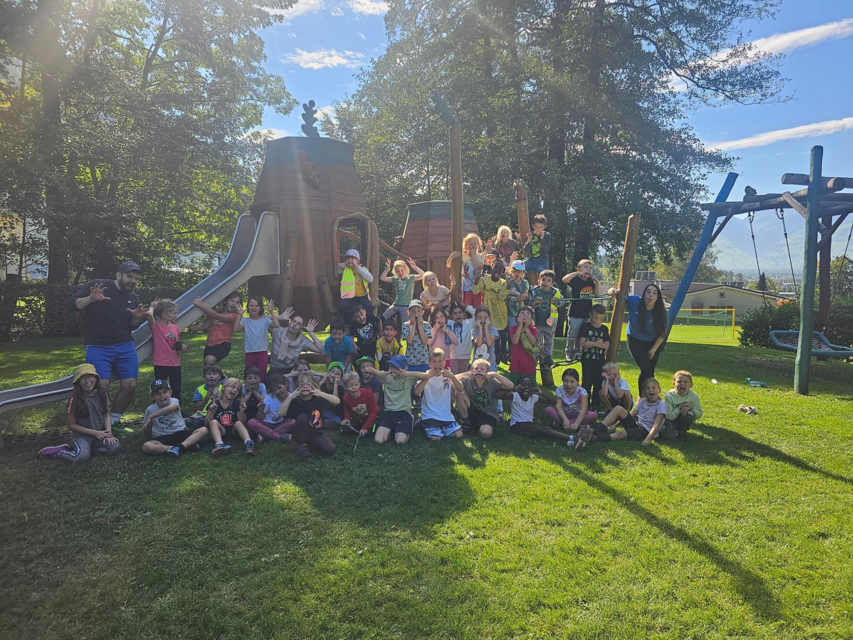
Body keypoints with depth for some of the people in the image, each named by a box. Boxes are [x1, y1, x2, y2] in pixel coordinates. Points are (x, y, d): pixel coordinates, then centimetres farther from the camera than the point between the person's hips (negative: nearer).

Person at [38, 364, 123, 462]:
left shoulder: (101, 395, 2)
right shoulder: (74, 400, -11)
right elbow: (71, 425, -7)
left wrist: (108, 433, -8)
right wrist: (95, 433, -12)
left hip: (101, 434, 5)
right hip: (81, 436, -4)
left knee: (116, 448, -22)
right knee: (82, 457, -32)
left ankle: (84, 449, -4)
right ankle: (57, 451, -3)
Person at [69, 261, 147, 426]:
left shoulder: (133, 298, 9)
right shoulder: (97, 285, -6)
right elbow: (72, 304, -9)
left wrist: (137, 318, -6)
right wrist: (90, 299, -28)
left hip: (125, 346, 5)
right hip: (97, 347, -5)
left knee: (130, 385, -1)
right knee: (102, 386, -13)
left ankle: (114, 421, 17)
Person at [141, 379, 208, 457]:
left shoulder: (174, 401, -2)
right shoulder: (150, 409, 4)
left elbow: (171, 408, -31)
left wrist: (151, 416, -25)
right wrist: (146, 428, -5)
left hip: (181, 433, 0)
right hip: (162, 438, 0)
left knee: (204, 430, -20)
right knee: (146, 446, -33)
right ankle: (188, 445, -36)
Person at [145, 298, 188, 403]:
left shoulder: (175, 328, 8)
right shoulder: (156, 327, -9)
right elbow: (149, 314, -29)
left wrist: (182, 348, -3)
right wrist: (152, 307, -8)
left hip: (175, 364, 5)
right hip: (161, 364, -5)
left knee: (176, 391, 13)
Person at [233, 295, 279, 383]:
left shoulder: (265, 320, 1)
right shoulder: (245, 321, 2)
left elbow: (276, 325, -17)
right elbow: (236, 329, -15)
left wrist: (272, 311, -18)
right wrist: (240, 314, -15)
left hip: (263, 352, -1)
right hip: (249, 353, 1)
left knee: (262, 376, 4)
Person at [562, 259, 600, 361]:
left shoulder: (591, 281, 6)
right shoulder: (576, 279, -12)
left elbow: (596, 293, 15)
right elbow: (564, 279, -31)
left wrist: (597, 282, -1)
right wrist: (578, 273, -29)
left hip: (587, 314, 6)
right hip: (575, 314, -6)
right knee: (572, 336, 3)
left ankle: (577, 352, 28)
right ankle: (569, 353, 15)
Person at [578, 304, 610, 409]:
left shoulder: (604, 329, 6)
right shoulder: (585, 327, -4)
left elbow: (606, 345, -5)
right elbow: (582, 344, -12)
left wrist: (591, 343, -18)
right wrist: (598, 343, -15)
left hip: (600, 362, 3)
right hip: (587, 361, -3)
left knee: (598, 385, 8)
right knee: (587, 384, 0)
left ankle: (596, 406, 19)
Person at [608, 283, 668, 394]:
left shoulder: (661, 312, -20)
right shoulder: (634, 301, -24)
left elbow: (662, 333, -8)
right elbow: (621, 296, -15)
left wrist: (653, 350, -5)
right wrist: (613, 292, -40)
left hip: (653, 343, 2)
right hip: (636, 341, -2)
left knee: (650, 372, 6)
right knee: (646, 370, -16)